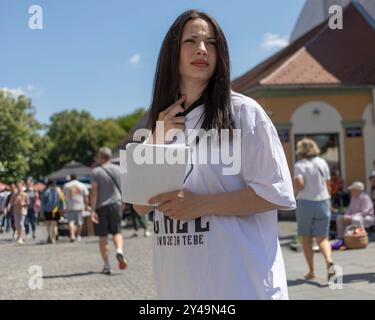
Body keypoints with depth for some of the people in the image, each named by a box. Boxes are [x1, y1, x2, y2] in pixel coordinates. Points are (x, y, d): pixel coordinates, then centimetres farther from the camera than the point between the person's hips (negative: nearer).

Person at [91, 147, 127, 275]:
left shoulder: (96, 171, -6)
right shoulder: (118, 170, 5)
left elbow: (94, 191, -11)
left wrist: (93, 210, -11)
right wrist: (122, 204, 25)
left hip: (101, 207, -3)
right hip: (116, 204, 3)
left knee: (103, 237, 5)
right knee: (117, 232, 14)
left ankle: (107, 265, 6)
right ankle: (119, 251, -16)